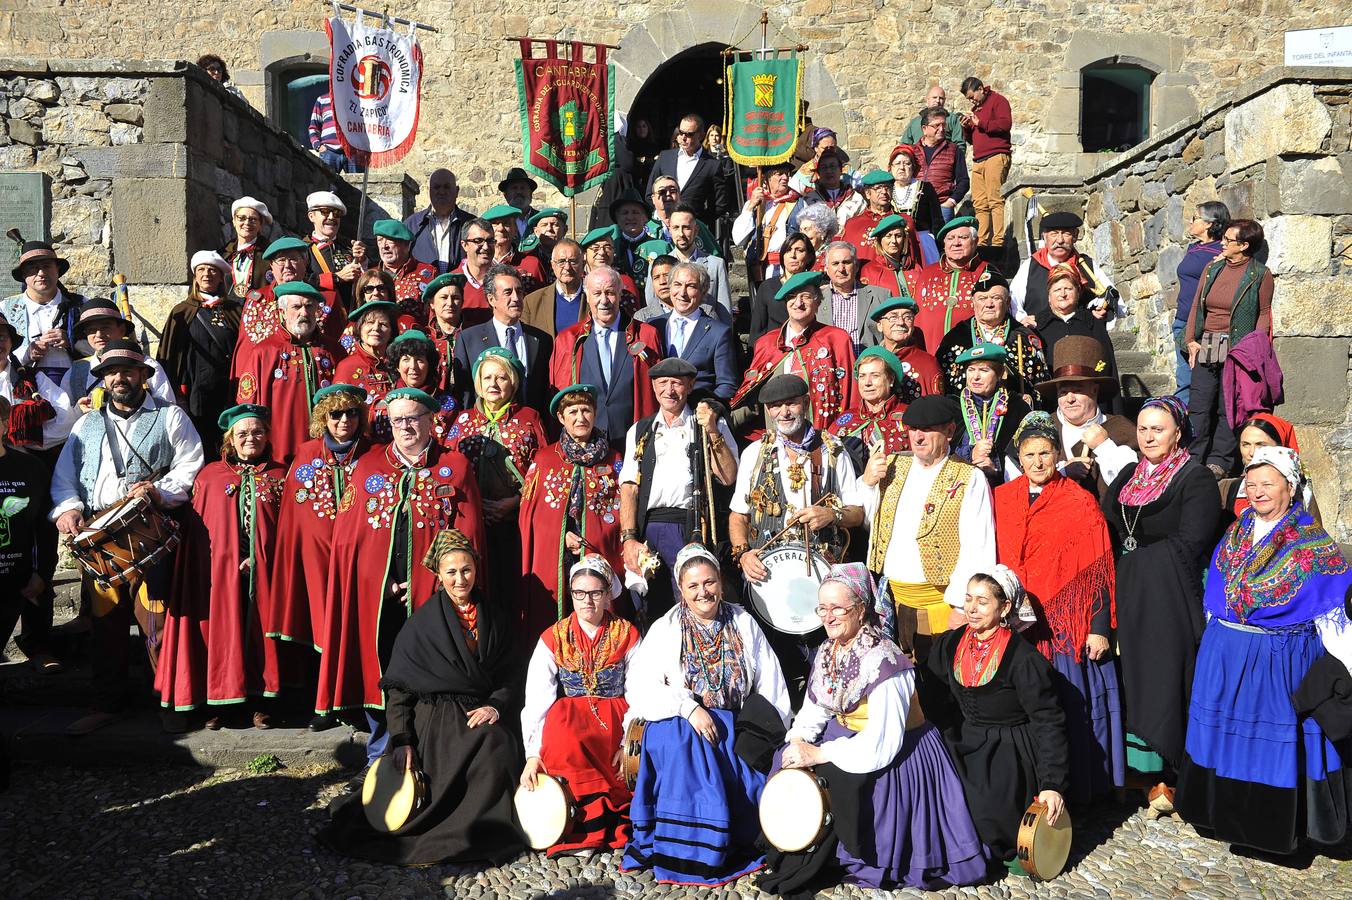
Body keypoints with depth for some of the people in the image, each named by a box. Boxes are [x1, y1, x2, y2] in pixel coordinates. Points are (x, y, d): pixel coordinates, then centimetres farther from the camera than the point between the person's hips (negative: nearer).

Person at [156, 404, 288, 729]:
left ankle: (259, 702, 10)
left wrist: (259, 556, -9)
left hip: (262, 569, 0)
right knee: (221, 628, 1)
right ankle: (218, 702, 11)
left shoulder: (279, 475, 8)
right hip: (220, 569, 0)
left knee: (259, 629, 2)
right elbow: (195, 527, 5)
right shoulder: (209, 475, 9)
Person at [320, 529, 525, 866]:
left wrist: (496, 705, -11)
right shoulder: (422, 624, 1)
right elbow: (397, 686, -1)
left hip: (479, 715, 3)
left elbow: (507, 677, 11)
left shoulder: (492, 617, 9)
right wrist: (401, 740, -12)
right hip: (433, 717, -2)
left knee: (499, 746, -29)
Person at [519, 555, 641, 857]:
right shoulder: (553, 638, 3)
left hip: (616, 718, 1)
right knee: (560, 721, -33)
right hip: (570, 717, 0)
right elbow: (536, 699, -4)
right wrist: (533, 754, -15)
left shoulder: (627, 636, 5)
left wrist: (630, 739, -18)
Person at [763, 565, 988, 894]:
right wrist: (798, 742, -18)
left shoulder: (882, 660, -28)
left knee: (832, 777, -26)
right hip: (848, 737, 8)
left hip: (898, 753, -8)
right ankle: (794, 846, 9)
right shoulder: (829, 651, -2)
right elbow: (814, 709, 4)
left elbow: (881, 745, -31)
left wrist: (818, 754, -28)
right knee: (789, 762, -8)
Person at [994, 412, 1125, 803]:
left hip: (1067, 624, -3)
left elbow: (1098, 571, -3)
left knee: (1070, 706, 2)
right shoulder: (1001, 499, 7)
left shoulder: (1081, 503, -2)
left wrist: (1100, 628, -8)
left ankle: (1075, 787, 19)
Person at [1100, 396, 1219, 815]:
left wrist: (1137, 551, -6)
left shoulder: (1195, 478, -5)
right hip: (1133, 597, 6)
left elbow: (1190, 543, -13)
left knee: (1170, 678, -3)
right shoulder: (1129, 476, 14)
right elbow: (1111, 532, 14)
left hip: (1174, 597, -6)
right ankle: (1158, 775, 17)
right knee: (1140, 679, 7)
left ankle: (1175, 774, 7)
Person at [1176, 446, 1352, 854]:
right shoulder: (1234, 535, 7)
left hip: (1282, 661, -5)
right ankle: (1229, 814, 29)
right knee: (1227, 733, 12)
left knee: (1279, 741, 4)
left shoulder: (1312, 545, -7)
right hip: (1225, 656, 5)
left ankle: (1280, 826, 22)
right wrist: (1217, 644, 15)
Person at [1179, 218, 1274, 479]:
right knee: (1198, 405, 2)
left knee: (1227, 407, 0)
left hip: (1236, 349, -4)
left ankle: (1219, 462, 7)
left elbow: (1264, 313, 1)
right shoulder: (1212, 268, 12)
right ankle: (1194, 458, 10)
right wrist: (1191, 340, 3)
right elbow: (1196, 306, 12)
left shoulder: (1260, 275, -2)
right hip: (1206, 347, 4)